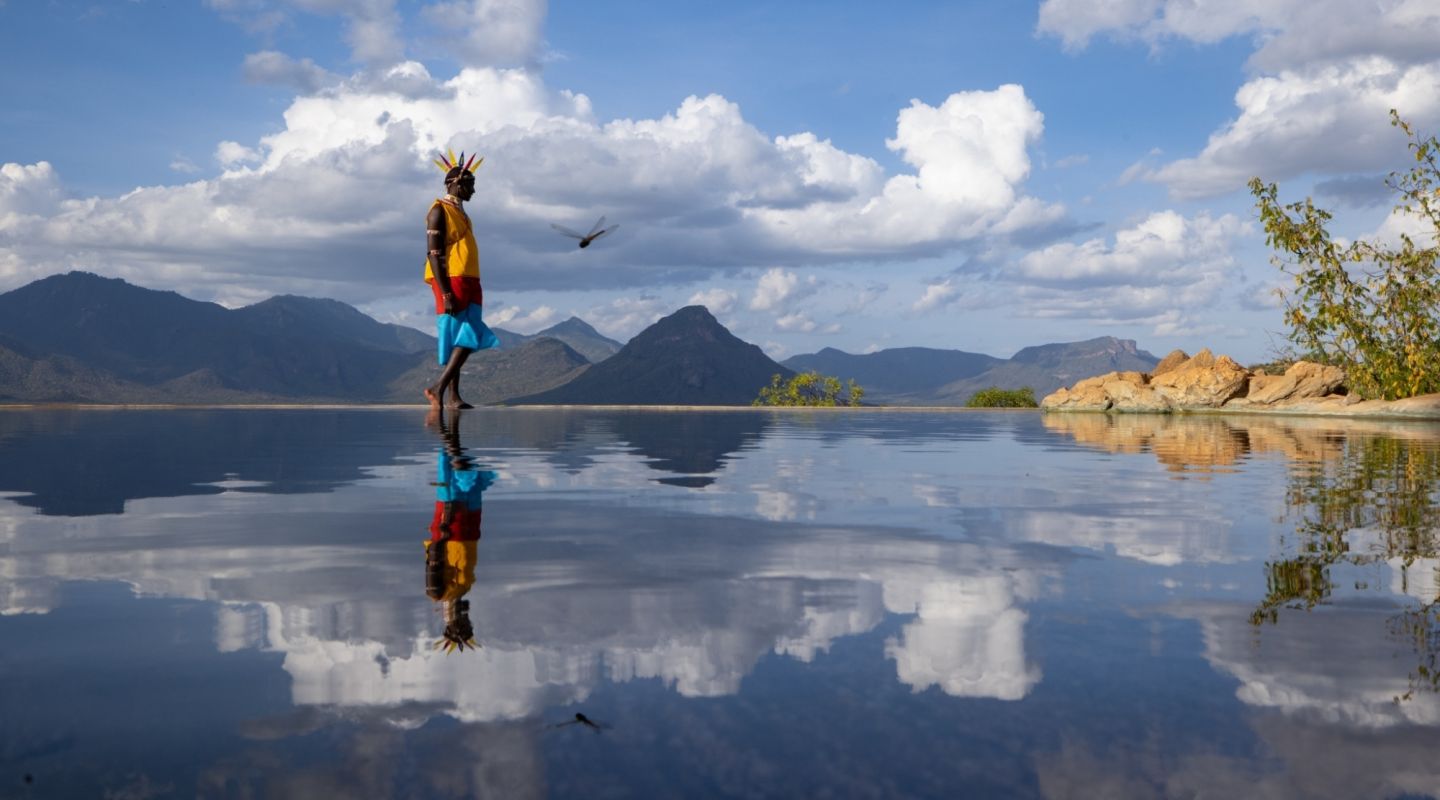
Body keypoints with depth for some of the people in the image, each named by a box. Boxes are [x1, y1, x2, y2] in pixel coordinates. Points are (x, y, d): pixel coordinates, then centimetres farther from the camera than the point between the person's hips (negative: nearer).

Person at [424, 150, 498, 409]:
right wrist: (446, 294, -22)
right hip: (451, 282, -9)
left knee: (466, 339, 4)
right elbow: (434, 255, -15)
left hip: (467, 283, 9)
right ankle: (438, 387, -9)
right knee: (463, 339, -12)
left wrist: (470, 291, 20)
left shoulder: (460, 213, 21)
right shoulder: (440, 211, -7)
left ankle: (454, 396, 5)